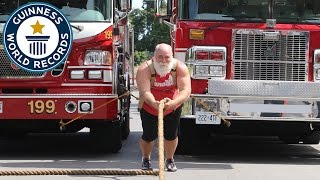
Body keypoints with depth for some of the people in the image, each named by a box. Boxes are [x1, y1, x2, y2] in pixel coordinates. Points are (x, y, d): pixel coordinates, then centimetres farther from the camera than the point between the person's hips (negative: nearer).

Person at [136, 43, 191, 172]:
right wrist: (154, 103, -56)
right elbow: (145, 91, -36)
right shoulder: (144, 69, -27)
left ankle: (170, 160, 33)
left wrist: (172, 102, -50)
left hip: (173, 108, 1)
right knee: (149, 136, 2)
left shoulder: (180, 67, -23)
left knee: (171, 135, 5)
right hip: (149, 108, -1)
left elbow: (186, 91, -32)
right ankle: (146, 160, 32)